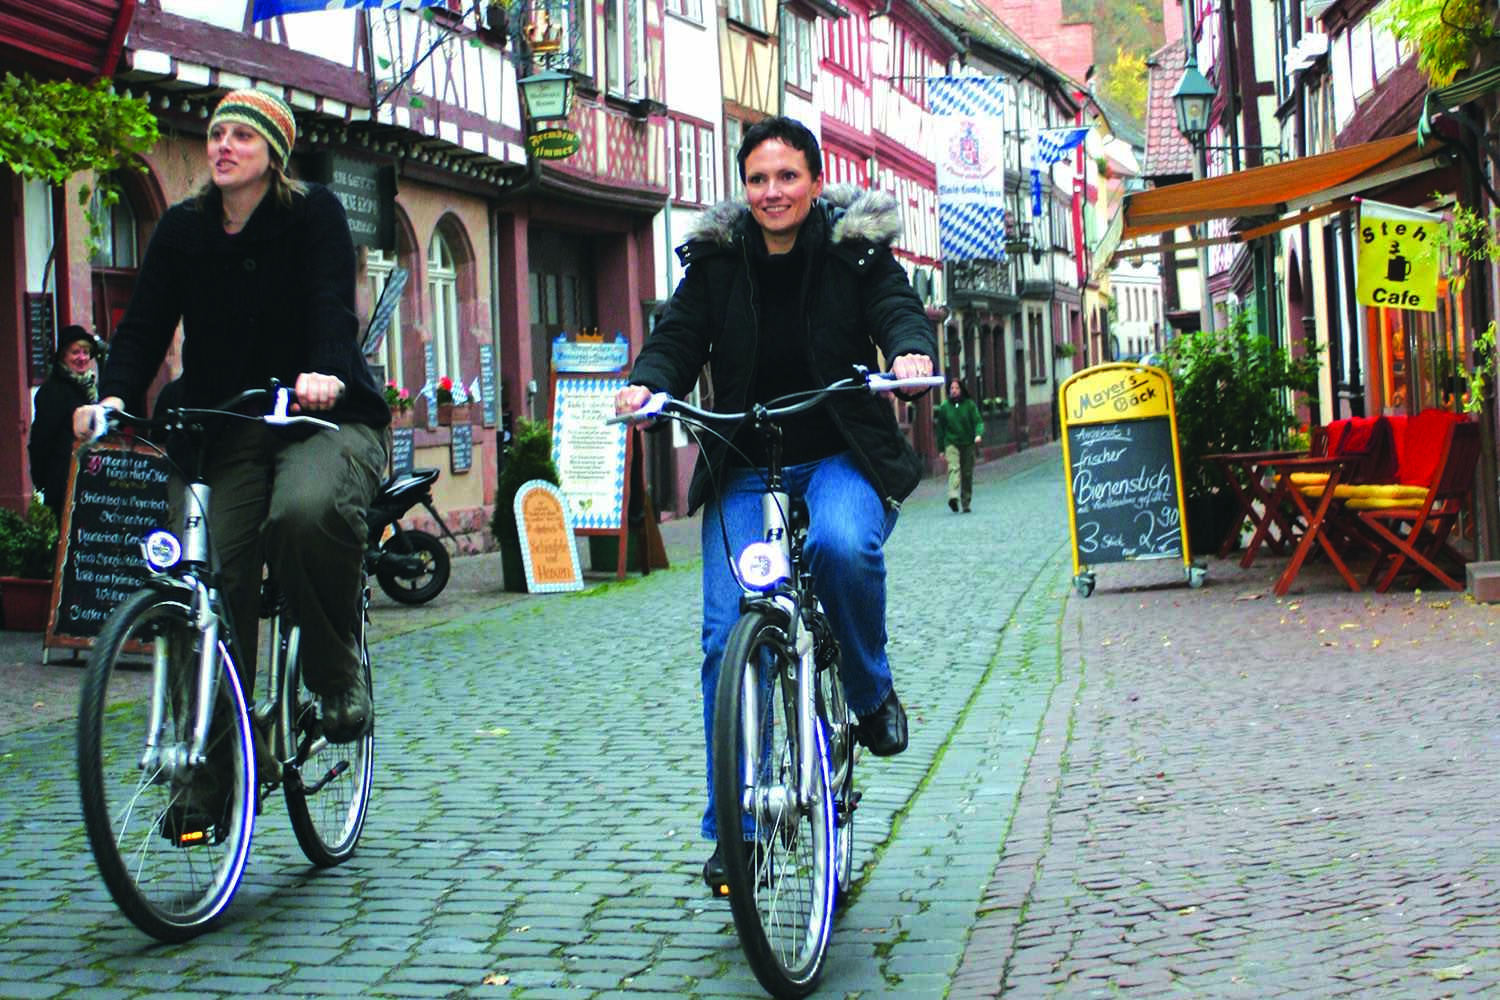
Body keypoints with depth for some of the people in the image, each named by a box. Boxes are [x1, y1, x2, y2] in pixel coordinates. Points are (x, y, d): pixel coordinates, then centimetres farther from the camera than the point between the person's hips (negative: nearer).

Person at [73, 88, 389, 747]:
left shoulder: (314, 213, 1)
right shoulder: (182, 229, 10)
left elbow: (332, 304, -15)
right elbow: (144, 324, 2)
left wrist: (328, 374, -36)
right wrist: (113, 396, -18)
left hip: (326, 418, -3)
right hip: (226, 431, 4)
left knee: (307, 511, -36)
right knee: (216, 577, -12)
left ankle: (340, 675, -14)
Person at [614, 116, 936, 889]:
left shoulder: (856, 248, 3)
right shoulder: (716, 260, 6)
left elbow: (897, 306, -10)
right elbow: (679, 333, -2)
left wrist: (911, 349, -34)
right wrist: (647, 383, -25)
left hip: (841, 458, -1)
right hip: (744, 468, 2)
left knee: (843, 543, -36)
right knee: (727, 637, -11)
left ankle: (872, 693, -6)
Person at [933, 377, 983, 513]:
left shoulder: (969, 404, 1)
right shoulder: (944, 407, 4)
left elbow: (978, 421, -2)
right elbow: (940, 429, 10)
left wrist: (979, 434, -24)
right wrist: (941, 449, 9)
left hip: (968, 444, 1)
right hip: (951, 443, -1)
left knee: (967, 474, 5)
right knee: (954, 468, -22)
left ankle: (966, 503, 16)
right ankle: (953, 497, -40)